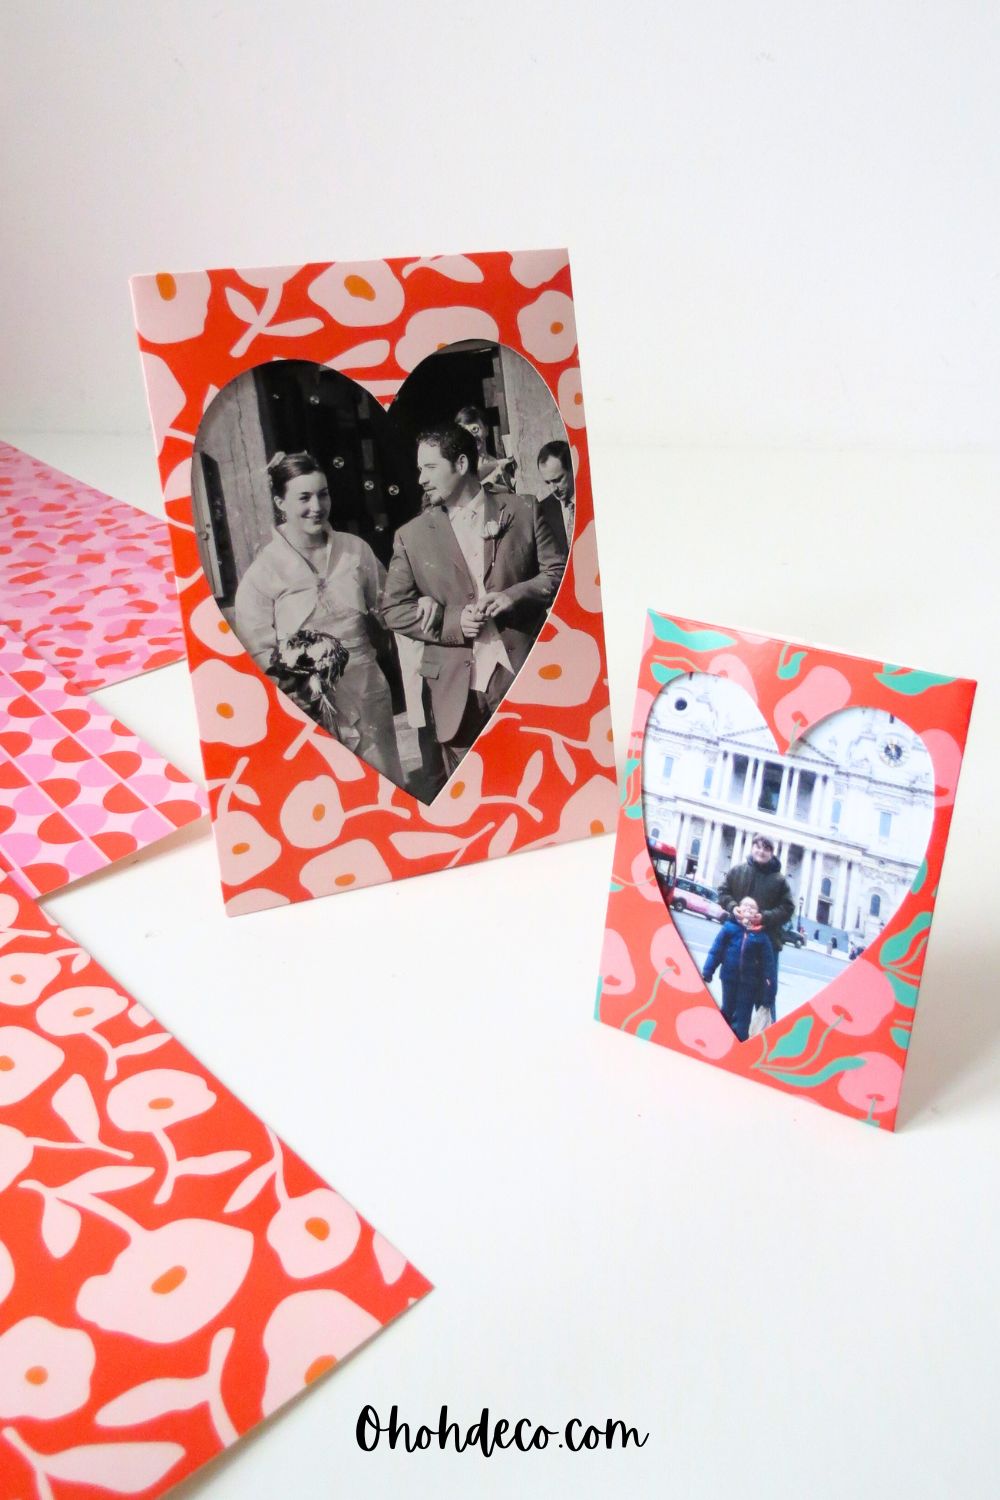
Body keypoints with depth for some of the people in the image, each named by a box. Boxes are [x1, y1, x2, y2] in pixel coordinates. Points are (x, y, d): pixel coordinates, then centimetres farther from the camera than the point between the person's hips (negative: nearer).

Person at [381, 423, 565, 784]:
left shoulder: (523, 512, 5)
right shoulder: (411, 535, 7)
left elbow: (558, 572, 6)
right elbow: (393, 608, 6)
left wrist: (515, 595, -13)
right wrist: (452, 622, -10)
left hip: (523, 675, 0)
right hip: (457, 689, 1)